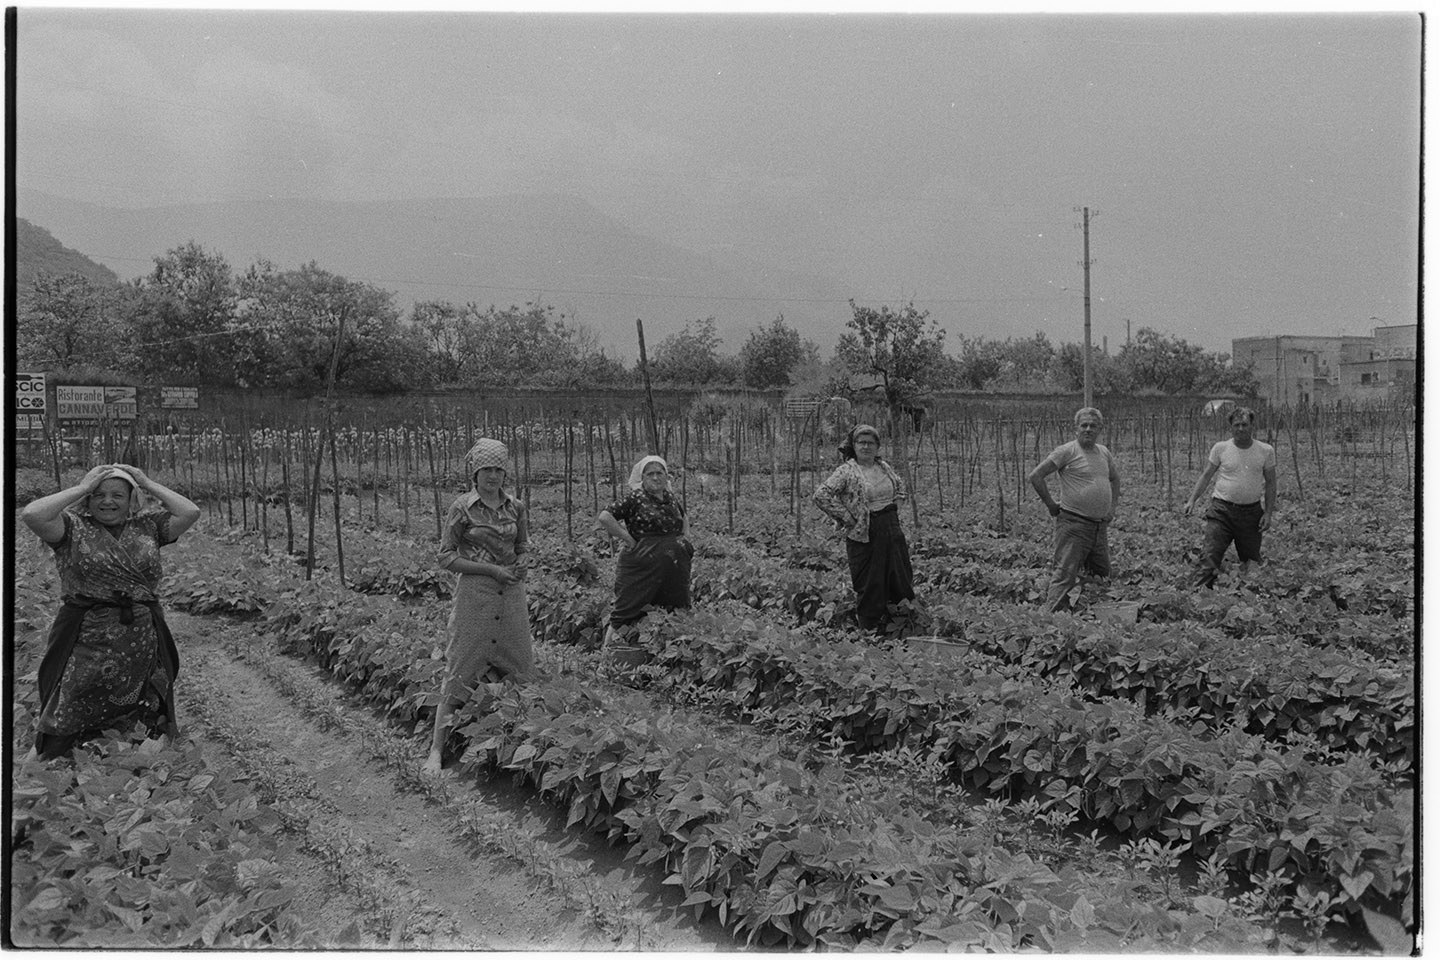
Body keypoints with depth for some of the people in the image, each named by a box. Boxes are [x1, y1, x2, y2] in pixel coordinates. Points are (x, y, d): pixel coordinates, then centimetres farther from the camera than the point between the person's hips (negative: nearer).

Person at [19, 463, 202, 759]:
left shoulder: (147, 525, 7)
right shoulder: (73, 526, -2)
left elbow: (190, 512, -3)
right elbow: (31, 515, -19)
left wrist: (150, 485, -1)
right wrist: (81, 488, -12)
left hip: (143, 643, 2)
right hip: (87, 643, -2)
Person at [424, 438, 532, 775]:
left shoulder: (516, 508, 6)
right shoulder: (463, 507, -6)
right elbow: (445, 557, -6)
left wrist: (520, 565, -4)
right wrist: (491, 570, -14)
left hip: (512, 596, 5)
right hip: (474, 594, -5)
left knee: (522, 672, 10)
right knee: (460, 675, -4)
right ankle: (435, 750, 2)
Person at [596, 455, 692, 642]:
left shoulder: (671, 499, 13)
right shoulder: (636, 499, -6)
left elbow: (684, 518, 34)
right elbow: (604, 517, -16)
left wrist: (686, 537, 15)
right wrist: (629, 540, -15)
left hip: (674, 570, 6)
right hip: (643, 568, -6)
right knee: (627, 614, -5)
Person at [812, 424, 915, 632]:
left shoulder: (884, 466, 9)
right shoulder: (847, 471, -11)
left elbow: (899, 485, 29)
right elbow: (821, 495, -19)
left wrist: (894, 504, 11)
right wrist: (846, 518, -16)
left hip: (892, 529, 6)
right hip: (864, 535, -6)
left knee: (901, 578, 12)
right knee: (869, 586, -1)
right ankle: (869, 630, 12)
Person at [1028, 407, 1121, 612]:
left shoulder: (1104, 453, 13)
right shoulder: (1067, 451, -8)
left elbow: (1115, 479, 32)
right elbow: (1035, 476, -11)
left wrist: (1112, 507, 21)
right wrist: (1051, 505, -7)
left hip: (1101, 525, 7)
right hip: (1074, 524, -7)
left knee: (1102, 575, 11)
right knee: (1065, 574, -14)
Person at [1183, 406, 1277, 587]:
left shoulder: (1266, 451, 1)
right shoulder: (1220, 448, -1)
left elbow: (1270, 483, 7)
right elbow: (1206, 475, 7)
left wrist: (1268, 513, 1)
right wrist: (1192, 500, -2)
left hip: (1251, 511, 1)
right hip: (1222, 510, -1)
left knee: (1250, 561, 11)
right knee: (1209, 558, -12)